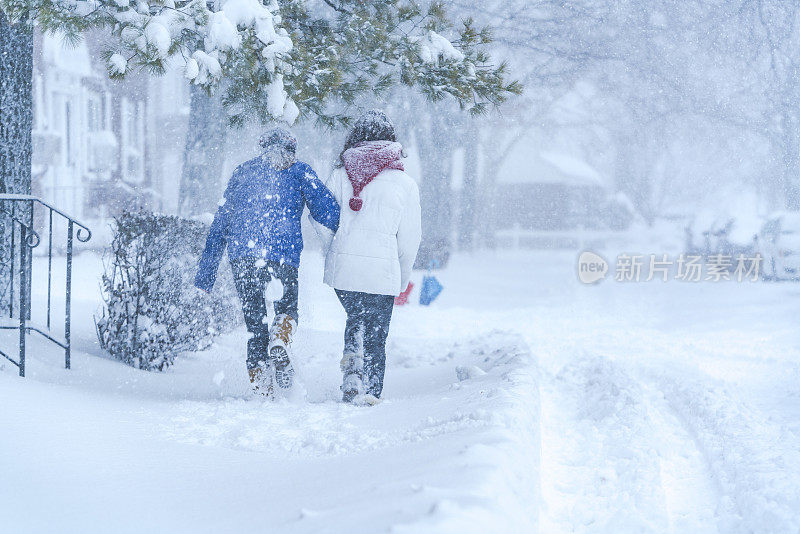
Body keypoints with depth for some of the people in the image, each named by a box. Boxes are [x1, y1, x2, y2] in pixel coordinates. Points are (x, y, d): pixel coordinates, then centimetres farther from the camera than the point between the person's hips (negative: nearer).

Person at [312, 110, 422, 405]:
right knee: (376, 334, 11)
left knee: (355, 317, 27)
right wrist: (403, 278, 15)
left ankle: (352, 358, 5)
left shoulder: (339, 175, 3)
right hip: (381, 270, -2)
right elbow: (410, 237, 2)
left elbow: (322, 220, 1)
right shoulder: (404, 183, -1)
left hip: (341, 267, 2)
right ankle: (370, 393, 9)